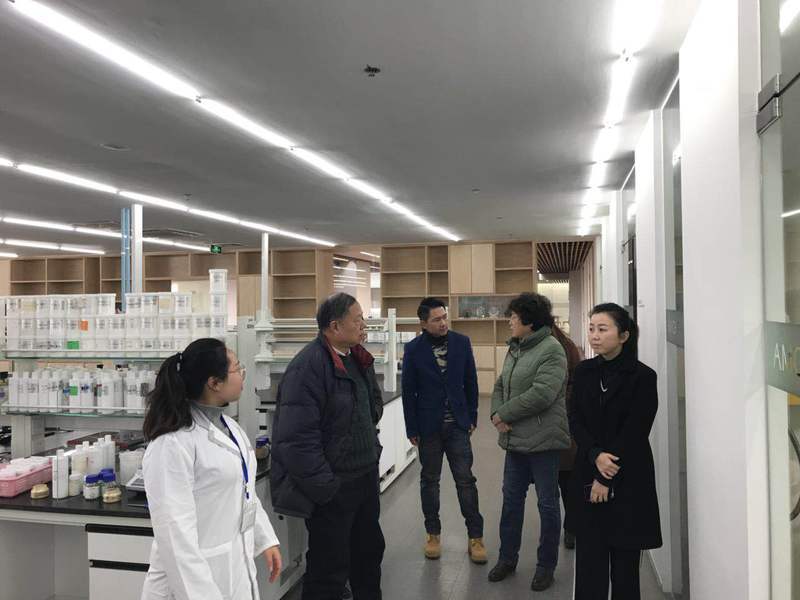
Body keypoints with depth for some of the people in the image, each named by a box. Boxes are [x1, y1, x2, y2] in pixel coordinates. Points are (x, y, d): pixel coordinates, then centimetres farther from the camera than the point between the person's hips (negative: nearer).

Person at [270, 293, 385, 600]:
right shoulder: (307, 366, -22)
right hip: (332, 487, -9)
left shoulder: (358, 358, 6)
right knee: (330, 567, 6)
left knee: (369, 549, 23)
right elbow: (297, 438, -26)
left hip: (365, 477, 9)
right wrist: (324, 488, -23)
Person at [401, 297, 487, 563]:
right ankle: (433, 534, 25)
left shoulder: (461, 342, -2)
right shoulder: (413, 349, -7)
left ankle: (475, 536, 12)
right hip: (429, 426, 0)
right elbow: (409, 391, -3)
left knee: (466, 479, 2)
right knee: (430, 480, 11)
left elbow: (470, 382, 5)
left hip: (457, 424, 1)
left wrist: (472, 417, 4)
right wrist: (412, 429, -3)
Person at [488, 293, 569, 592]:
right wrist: (496, 413, -6)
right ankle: (508, 557, 32)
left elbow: (541, 394, -24)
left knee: (547, 503, 8)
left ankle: (546, 565, 23)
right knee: (511, 498, 17)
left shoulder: (551, 349, -15)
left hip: (542, 440, -8)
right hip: (515, 438, 8)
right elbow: (501, 385, 14)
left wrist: (504, 414, -16)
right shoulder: (515, 349, 12)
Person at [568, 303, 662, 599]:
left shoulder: (642, 376, -8)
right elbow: (575, 422, 1)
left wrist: (607, 479, -12)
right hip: (587, 475, 4)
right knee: (589, 558, 6)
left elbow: (634, 434, -11)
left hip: (628, 481, -3)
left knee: (624, 561, 6)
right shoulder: (584, 371, 5)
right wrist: (596, 456, -16)